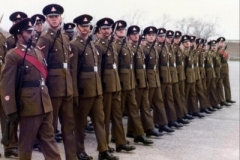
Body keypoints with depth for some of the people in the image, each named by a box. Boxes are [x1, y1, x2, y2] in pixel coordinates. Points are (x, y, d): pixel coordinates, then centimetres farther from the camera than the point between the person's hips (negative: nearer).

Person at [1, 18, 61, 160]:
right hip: (29, 106, -7)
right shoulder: (13, 56, -9)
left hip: (45, 104, 7)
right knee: (26, 143, 8)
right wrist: (12, 111, -16)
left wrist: (47, 99, 16)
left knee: (49, 139, 13)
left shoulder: (38, 52, 14)